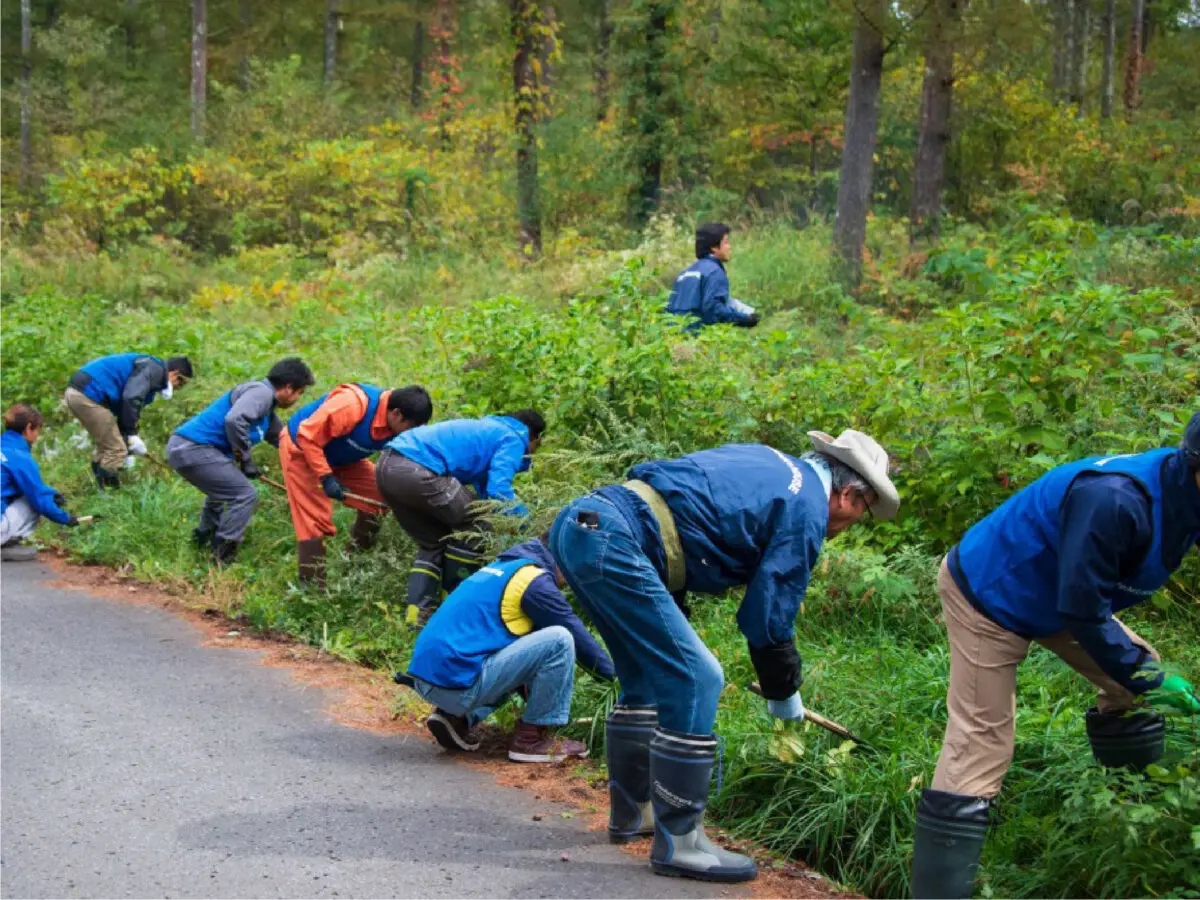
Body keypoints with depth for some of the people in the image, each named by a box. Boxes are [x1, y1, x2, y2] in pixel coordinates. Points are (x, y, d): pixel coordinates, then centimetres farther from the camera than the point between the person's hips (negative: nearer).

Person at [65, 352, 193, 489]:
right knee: (115, 450, -5)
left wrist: (126, 446, 29)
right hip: (88, 396, -10)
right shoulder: (154, 369, -5)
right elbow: (131, 398, -21)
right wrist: (132, 435, -15)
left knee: (105, 447, 20)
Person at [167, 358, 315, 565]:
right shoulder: (260, 392, -10)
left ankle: (204, 539, 48)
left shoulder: (268, 411, 22)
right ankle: (222, 559, -6)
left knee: (222, 491, 34)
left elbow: (282, 439, 33)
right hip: (194, 449, -11)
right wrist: (245, 460, -16)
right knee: (245, 496, -8)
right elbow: (235, 419, -28)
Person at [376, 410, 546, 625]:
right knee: (476, 524, 5)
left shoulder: (488, 429, 34)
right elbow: (498, 491, -9)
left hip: (387, 465, 10)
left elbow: (485, 489, 43)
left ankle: (416, 613, 9)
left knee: (433, 543, 21)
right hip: (415, 470, -10)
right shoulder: (513, 440, 6)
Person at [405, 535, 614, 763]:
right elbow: (577, 635, 0)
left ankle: (454, 718, 14)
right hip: (456, 682, -9)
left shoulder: (503, 567, 23)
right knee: (559, 641, -10)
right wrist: (614, 675, 13)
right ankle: (531, 738, -1)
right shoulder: (534, 579, -4)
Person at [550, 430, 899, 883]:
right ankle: (678, 843, -1)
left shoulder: (765, 460, 23)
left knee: (649, 679, 22)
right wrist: (785, 695, 18)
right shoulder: (807, 510, -2)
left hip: (577, 522, 10)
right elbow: (769, 614, 0)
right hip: (615, 541, -10)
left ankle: (631, 812, 33)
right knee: (695, 681, -7)